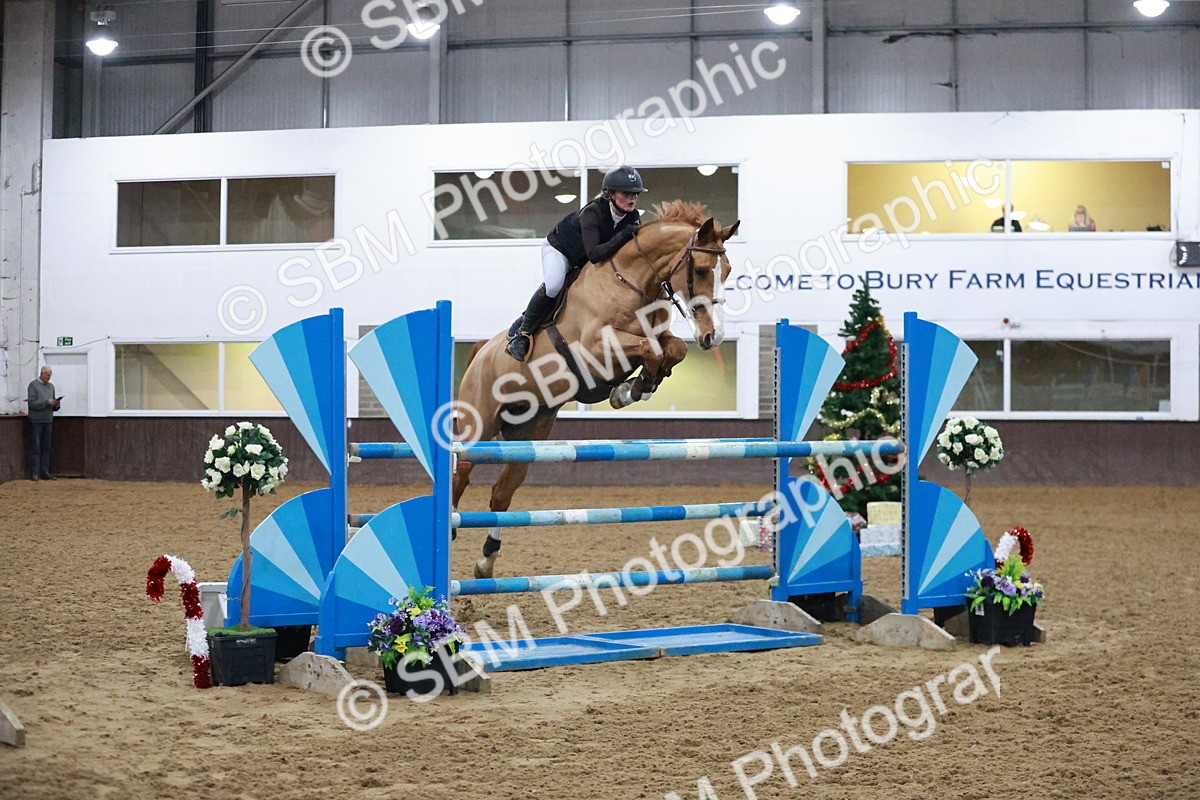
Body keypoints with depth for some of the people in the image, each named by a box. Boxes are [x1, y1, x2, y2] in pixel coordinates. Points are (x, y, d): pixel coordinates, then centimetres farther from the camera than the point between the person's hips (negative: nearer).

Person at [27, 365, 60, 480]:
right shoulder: (33, 385, -2)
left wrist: (56, 404, -3)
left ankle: (45, 472, 9)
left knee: (46, 448, 6)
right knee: (35, 448, -5)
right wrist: (47, 402, -18)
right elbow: (32, 403, -13)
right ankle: (34, 473, -4)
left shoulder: (51, 386, 17)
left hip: (48, 421, 6)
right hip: (36, 421, -6)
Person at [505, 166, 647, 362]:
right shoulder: (592, 212, -36)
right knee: (553, 285, -33)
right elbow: (593, 254, -47)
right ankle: (522, 332, -19)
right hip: (559, 248, -8)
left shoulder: (633, 219, -19)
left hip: (584, 261, 8)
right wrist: (623, 236, -52)